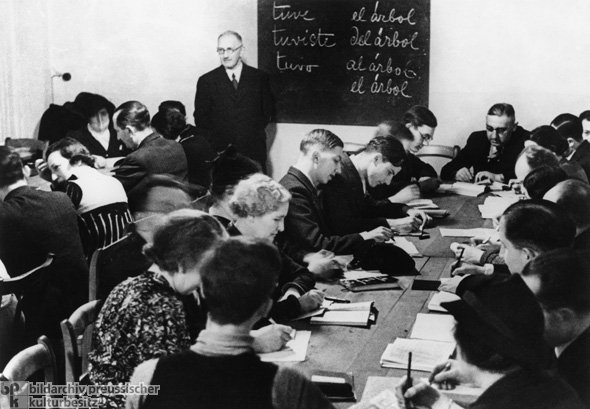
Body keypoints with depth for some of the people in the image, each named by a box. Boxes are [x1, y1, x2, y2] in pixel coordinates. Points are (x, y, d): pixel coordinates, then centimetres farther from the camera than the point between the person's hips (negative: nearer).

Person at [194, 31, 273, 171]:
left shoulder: (259, 78, 7)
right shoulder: (206, 81, 5)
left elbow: (267, 112, 13)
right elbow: (201, 117, 8)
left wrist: (254, 132, 4)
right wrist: (215, 138, 0)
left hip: (254, 154, 1)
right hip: (220, 152, 0)